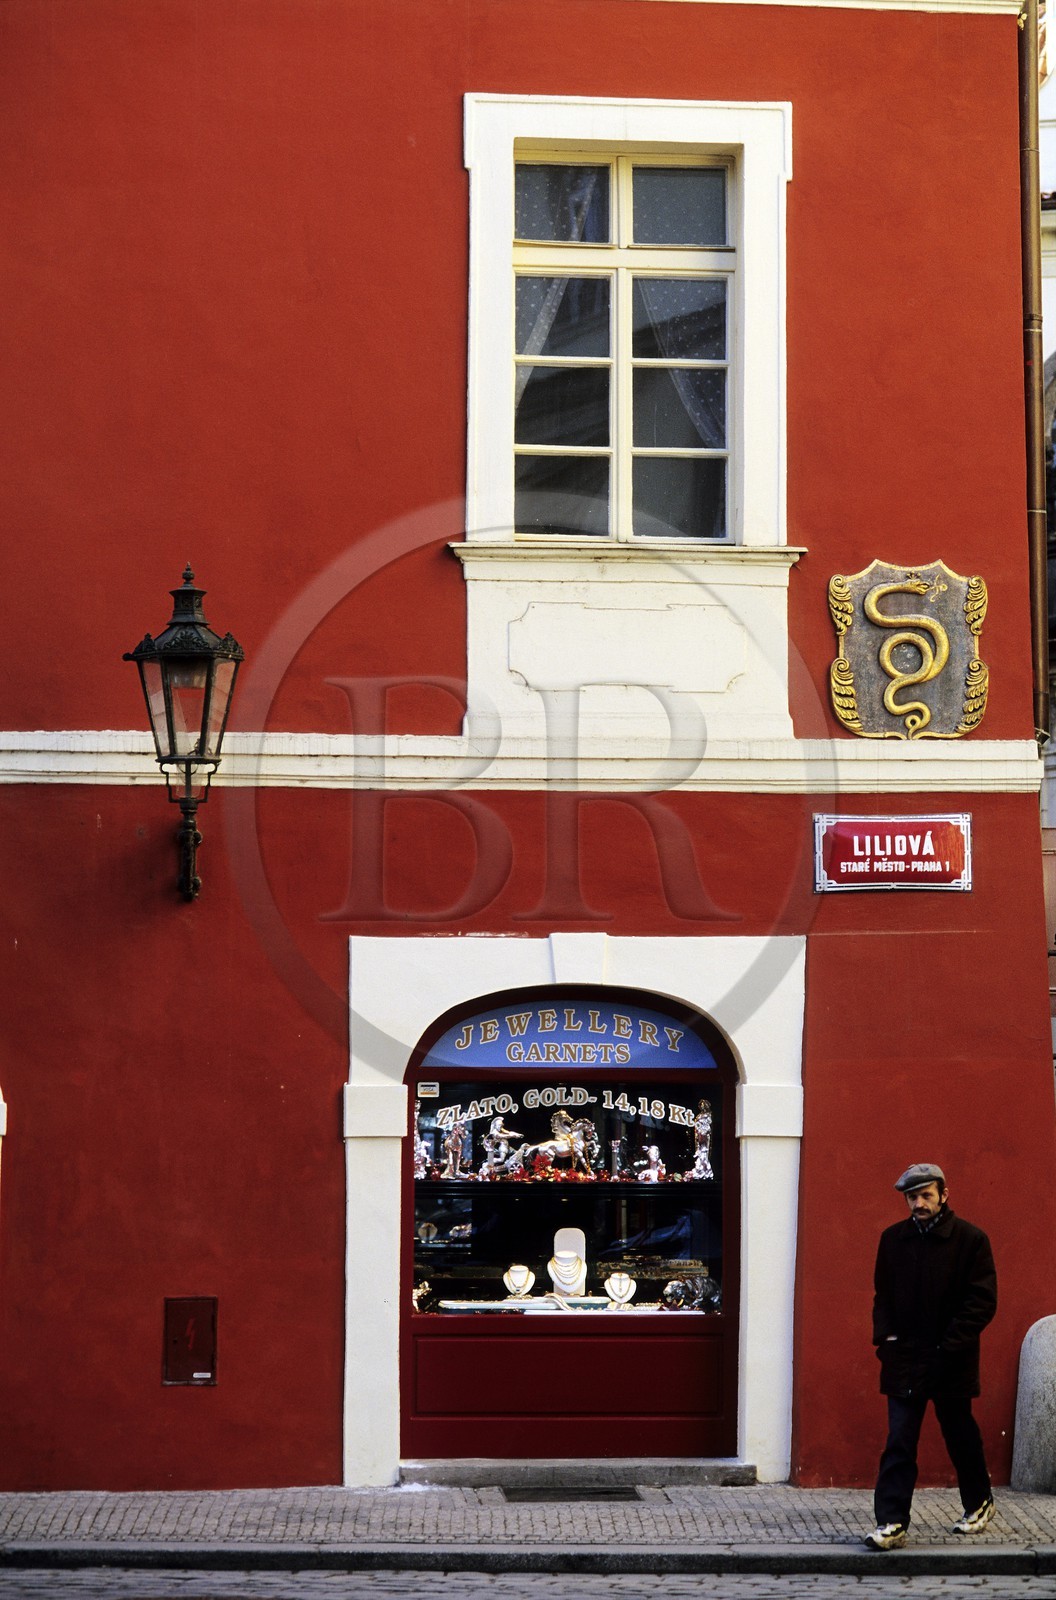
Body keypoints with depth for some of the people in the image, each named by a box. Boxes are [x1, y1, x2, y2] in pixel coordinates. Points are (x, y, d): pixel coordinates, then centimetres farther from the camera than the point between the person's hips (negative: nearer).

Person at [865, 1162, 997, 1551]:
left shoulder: (970, 1239, -6)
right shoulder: (893, 1239, 5)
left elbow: (982, 1301, -9)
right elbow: (883, 1295, 13)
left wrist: (951, 1344, -16)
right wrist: (886, 1336, -3)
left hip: (950, 1360, -2)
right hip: (904, 1358, 2)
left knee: (960, 1435, 14)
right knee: (899, 1442, -5)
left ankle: (979, 1502, 36)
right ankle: (891, 1523, -8)